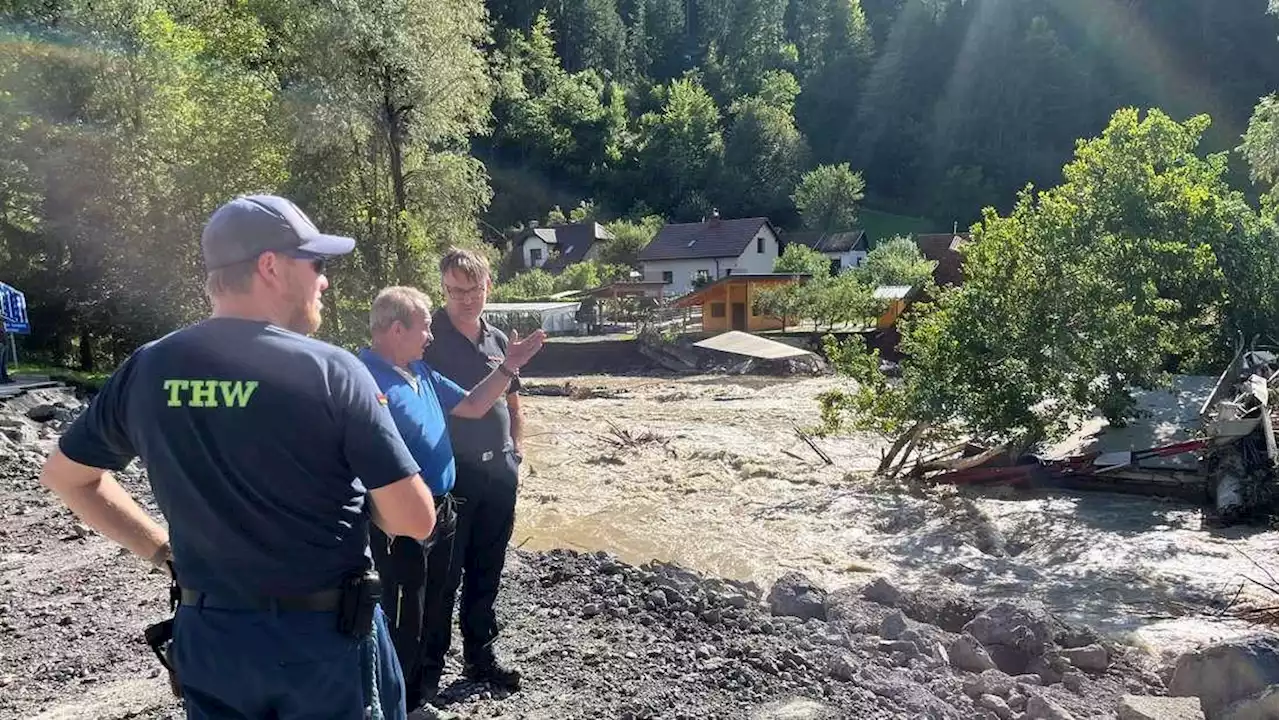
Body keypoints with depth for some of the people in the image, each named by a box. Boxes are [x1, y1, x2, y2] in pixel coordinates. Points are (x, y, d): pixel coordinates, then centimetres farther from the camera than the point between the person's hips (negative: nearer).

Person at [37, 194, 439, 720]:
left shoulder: (146, 370, -2)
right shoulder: (330, 369, -17)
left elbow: (65, 476, 13)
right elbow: (416, 518, -18)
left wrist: (161, 549, 13)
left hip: (208, 636, 4)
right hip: (329, 637, -4)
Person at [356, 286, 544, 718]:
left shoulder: (420, 371, 7)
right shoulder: (368, 381, -23)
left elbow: (472, 407, 15)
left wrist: (509, 367, 4)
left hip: (439, 511, 9)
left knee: (431, 614, 22)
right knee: (403, 623, 6)